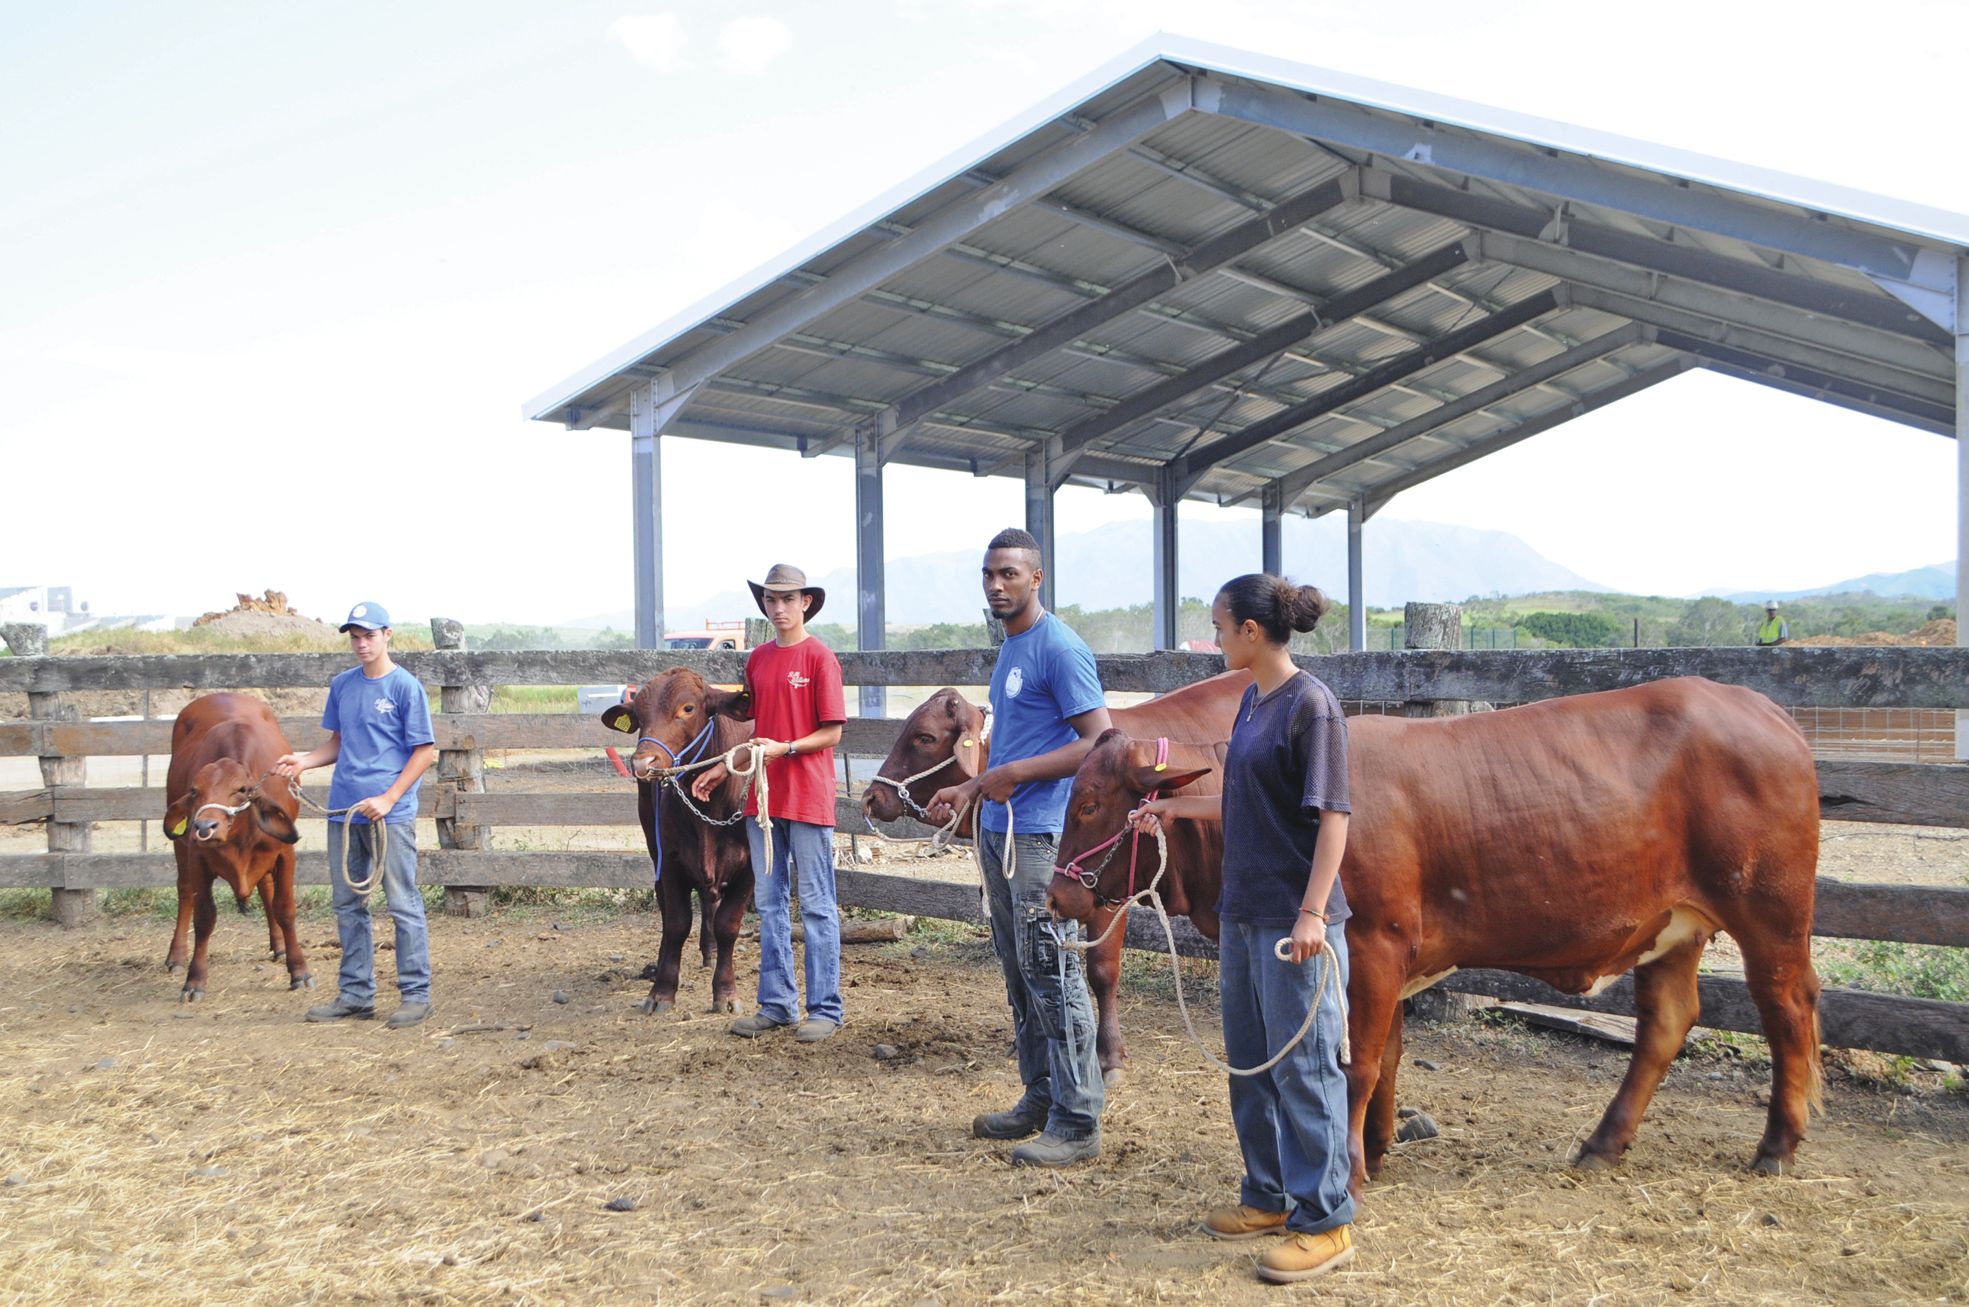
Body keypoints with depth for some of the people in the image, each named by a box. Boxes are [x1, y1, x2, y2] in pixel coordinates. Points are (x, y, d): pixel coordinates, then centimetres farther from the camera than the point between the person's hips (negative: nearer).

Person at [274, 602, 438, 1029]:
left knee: (403, 904, -2)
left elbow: (425, 751, -7)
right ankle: (355, 994, 22)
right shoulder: (341, 685, 12)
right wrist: (305, 760, 0)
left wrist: (388, 798, -14)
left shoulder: (405, 686, -6)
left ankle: (415, 995, 6)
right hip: (343, 810, 7)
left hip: (390, 813, -7)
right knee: (348, 904, 12)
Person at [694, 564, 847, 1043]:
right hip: (762, 797, 7)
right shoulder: (757, 660, 12)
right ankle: (776, 1005, 21)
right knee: (769, 903, 12)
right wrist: (723, 768, 13)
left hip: (808, 800, -7)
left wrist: (786, 749, -21)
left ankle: (825, 1009, 8)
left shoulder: (819, 657, -7)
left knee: (816, 904, 0)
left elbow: (831, 733, -9)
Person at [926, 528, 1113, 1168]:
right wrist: (969, 790, 19)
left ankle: (1077, 1122, 2)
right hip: (998, 829, 10)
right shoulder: (1010, 647, 16)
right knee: (1018, 972, 15)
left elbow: (1099, 742, -19)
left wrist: (1015, 773, -20)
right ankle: (1040, 1098, 27)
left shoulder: (1059, 647, -13)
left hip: (1041, 834, -10)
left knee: (1052, 974, -6)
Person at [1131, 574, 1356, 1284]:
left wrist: (1313, 912, -21)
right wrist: (1174, 808, 28)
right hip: (1243, 911, 9)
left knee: (1304, 1066, 0)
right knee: (1248, 1060, 17)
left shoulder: (1311, 703, -14)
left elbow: (1332, 814, -16)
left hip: (1294, 920, -9)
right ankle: (1269, 1196, 32)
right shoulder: (1251, 701, 11)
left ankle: (1324, 1223, 12)